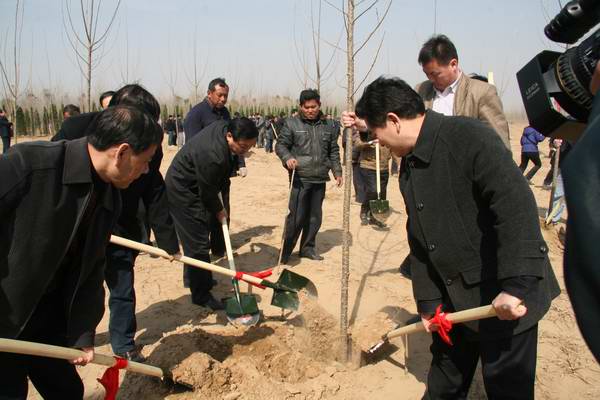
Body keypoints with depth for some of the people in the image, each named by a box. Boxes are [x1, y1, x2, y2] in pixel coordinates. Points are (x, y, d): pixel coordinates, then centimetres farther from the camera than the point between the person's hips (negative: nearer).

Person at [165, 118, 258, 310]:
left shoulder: (224, 127, -10)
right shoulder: (212, 156, -38)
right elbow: (207, 192, -23)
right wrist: (219, 210, -4)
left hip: (198, 187, 10)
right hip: (182, 192, -10)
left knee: (202, 235, 19)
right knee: (198, 244, -7)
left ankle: (202, 280, 34)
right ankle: (201, 295, 4)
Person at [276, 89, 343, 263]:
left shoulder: (328, 126, 11)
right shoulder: (291, 123, -1)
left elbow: (334, 152, 17)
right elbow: (280, 145, -1)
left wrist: (337, 172, 13)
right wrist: (287, 158, -21)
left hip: (320, 179, 5)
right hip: (300, 178, -4)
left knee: (315, 216, 11)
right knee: (297, 216, -6)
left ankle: (308, 248, 26)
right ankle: (285, 251, 7)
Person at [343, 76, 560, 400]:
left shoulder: (469, 136, -20)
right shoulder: (409, 163, 7)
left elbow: (517, 206, -29)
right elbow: (418, 239, 10)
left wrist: (516, 286, -32)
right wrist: (427, 301, 9)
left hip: (508, 299, -8)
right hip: (453, 297, 8)